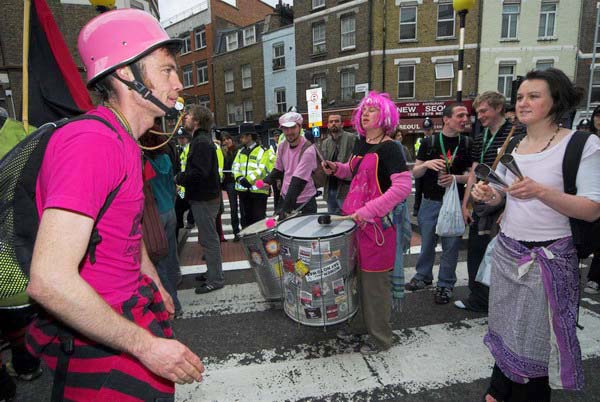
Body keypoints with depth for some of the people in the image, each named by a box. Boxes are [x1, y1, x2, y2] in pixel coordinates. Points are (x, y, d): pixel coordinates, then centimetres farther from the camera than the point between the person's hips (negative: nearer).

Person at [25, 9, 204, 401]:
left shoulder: (125, 143, 8)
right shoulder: (93, 142, -25)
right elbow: (49, 280, -31)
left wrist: (154, 283, 23)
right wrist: (145, 345, -24)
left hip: (128, 310, 9)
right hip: (97, 341, -9)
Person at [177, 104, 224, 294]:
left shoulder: (201, 142, -18)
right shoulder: (201, 140, 15)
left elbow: (199, 173, -26)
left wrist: (178, 178, -13)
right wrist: (182, 177, 5)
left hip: (205, 199, -10)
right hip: (205, 196, 10)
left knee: (209, 239, -1)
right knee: (208, 238, 18)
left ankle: (215, 279, 11)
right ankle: (213, 272, 32)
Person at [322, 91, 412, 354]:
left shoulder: (389, 148, -13)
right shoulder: (361, 143, 11)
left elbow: (403, 187, -23)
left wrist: (367, 211, -27)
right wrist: (337, 168, 8)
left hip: (377, 224, -7)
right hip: (355, 221, 8)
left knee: (374, 281, 4)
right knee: (357, 275, 17)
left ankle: (380, 337, 23)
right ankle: (359, 325, 36)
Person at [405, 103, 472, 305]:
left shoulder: (467, 144, 3)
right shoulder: (429, 142, 1)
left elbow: (472, 174, 4)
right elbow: (415, 173, 2)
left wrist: (455, 178, -16)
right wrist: (427, 164, -19)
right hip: (430, 202, 0)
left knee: (451, 245, 6)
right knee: (427, 242, 11)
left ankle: (445, 284, 22)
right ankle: (423, 277, 30)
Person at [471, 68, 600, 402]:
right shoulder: (512, 146, 6)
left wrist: (540, 191, -30)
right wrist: (490, 195, -7)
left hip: (549, 257, -5)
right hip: (507, 250, 5)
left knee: (537, 338, 8)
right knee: (506, 326, 18)